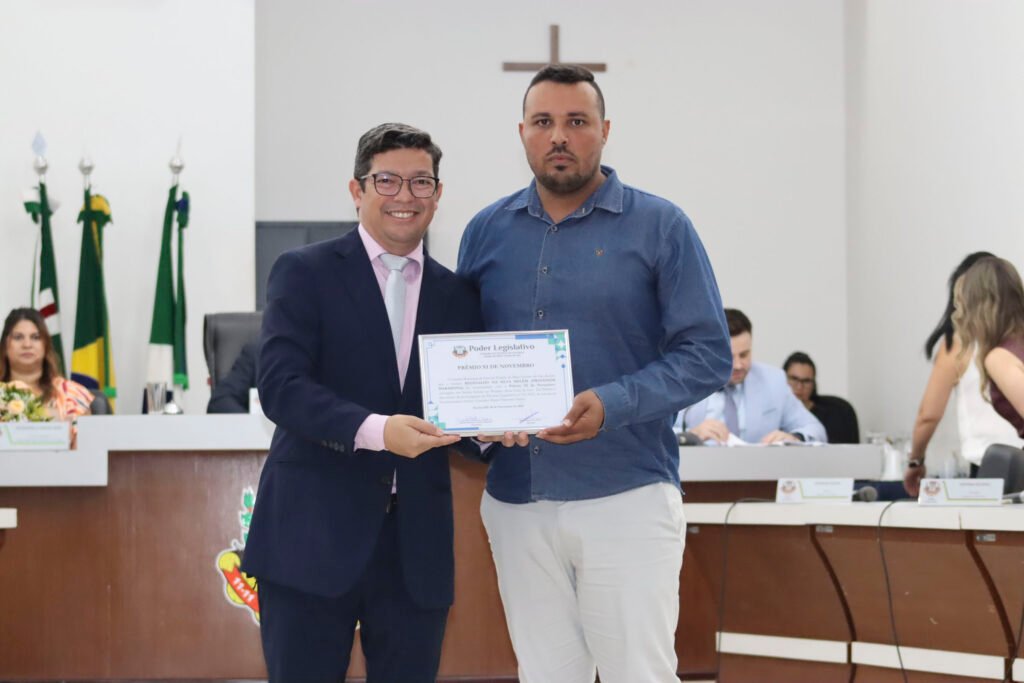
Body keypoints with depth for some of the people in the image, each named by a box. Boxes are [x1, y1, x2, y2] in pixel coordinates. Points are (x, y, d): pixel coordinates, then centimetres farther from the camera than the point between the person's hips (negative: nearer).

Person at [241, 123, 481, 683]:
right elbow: (279, 385, -12)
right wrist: (375, 429, -26)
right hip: (314, 534, -4)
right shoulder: (305, 273, 1)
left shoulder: (457, 296, 14)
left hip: (417, 546, 4)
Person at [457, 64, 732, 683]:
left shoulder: (660, 227, -1)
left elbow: (708, 353, -5)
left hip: (627, 495, -4)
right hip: (517, 500, 4)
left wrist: (611, 406, -19)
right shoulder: (488, 231, 10)